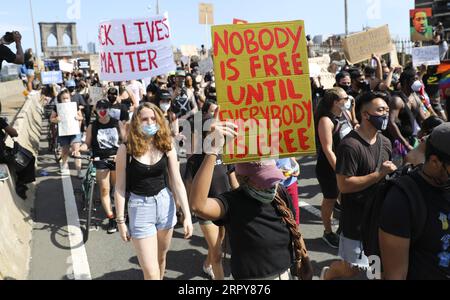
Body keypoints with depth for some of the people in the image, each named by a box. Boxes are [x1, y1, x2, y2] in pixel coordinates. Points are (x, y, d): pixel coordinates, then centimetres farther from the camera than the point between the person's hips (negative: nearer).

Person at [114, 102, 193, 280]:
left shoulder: (166, 147, -4)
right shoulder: (126, 149, -11)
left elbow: (177, 182, -3)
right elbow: (120, 187, -6)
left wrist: (187, 215, -8)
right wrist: (121, 221, -6)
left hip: (165, 204, 3)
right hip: (140, 208, -3)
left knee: (161, 258, 21)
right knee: (151, 272, -2)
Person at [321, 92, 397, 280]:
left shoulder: (385, 142, 6)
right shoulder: (350, 145, -22)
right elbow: (344, 185, -26)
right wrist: (379, 174, -24)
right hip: (357, 219, -7)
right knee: (352, 269, 6)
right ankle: (327, 274, 36)